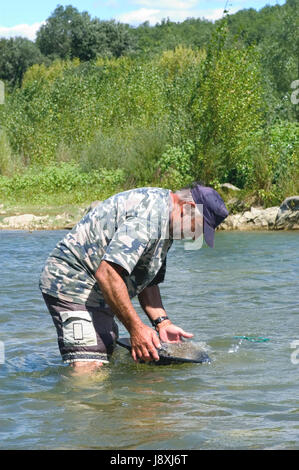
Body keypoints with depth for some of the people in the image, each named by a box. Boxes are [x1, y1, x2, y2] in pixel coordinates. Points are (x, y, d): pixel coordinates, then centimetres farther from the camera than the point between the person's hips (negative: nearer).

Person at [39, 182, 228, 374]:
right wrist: (136, 327, -23)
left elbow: (146, 279, 20)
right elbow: (107, 273, -29)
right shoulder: (149, 213, -22)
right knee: (89, 371, -22)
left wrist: (163, 323, 5)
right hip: (74, 283, -12)